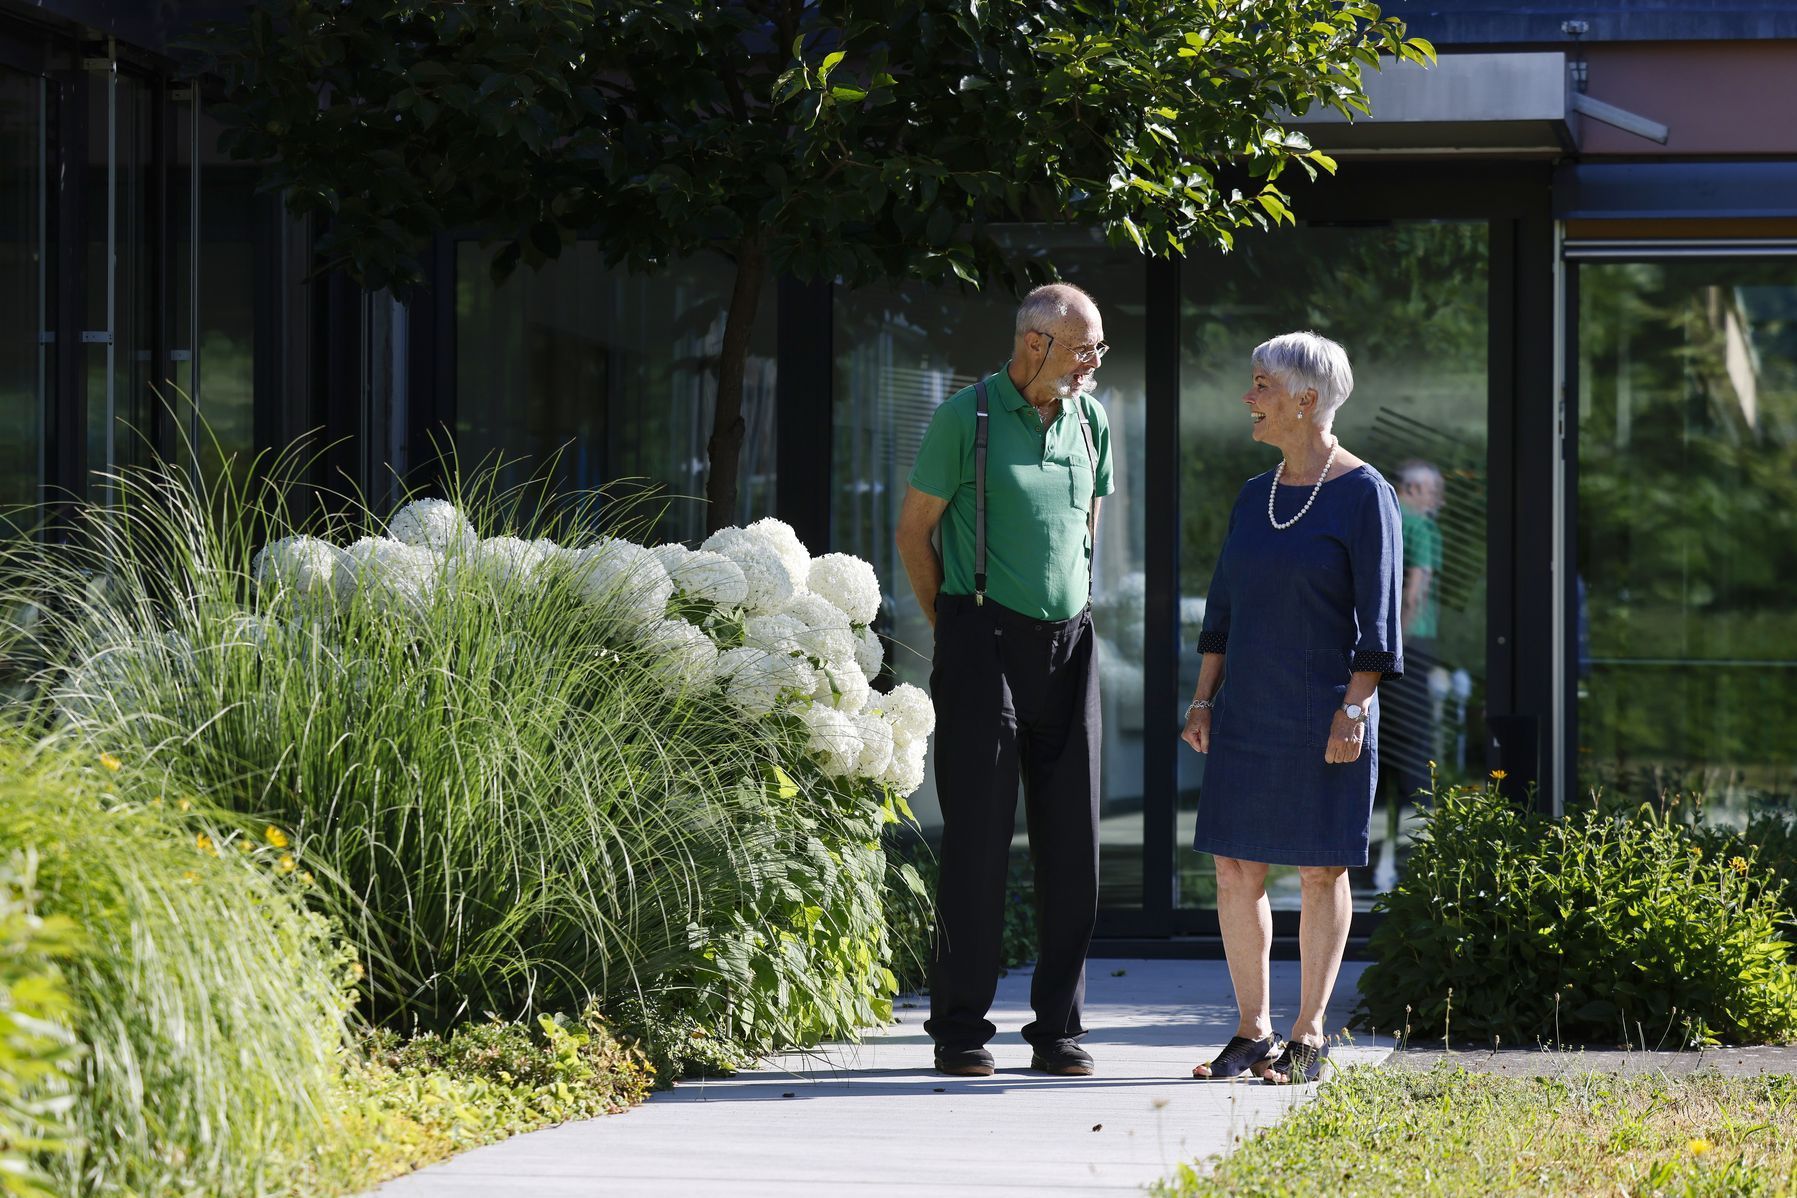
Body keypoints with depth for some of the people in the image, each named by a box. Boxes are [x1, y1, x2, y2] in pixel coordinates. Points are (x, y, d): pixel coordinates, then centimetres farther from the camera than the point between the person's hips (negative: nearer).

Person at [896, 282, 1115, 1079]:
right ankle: (960, 1029, 1)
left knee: (1070, 841, 2)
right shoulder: (966, 417, -6)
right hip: (984, 643, -5)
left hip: (1067, 645, 5)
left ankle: (1058, 1029, 7)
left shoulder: (1090, 421, 11)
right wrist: (949, 627, 6)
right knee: (977, 838, -5)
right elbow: (914, 527, 1)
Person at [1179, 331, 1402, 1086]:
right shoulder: (1254, 498, 11)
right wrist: (1204, 700, 8)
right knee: (1235, 868, 3)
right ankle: (1252, 1030, 11)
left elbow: (1378, 616, -10)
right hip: (1247, 713, 6)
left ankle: (1309, 1037, 6)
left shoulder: (1363, 495, -7)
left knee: (1320, 869, 0)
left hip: (1324, 716, -6)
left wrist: (1353, 711, -16)